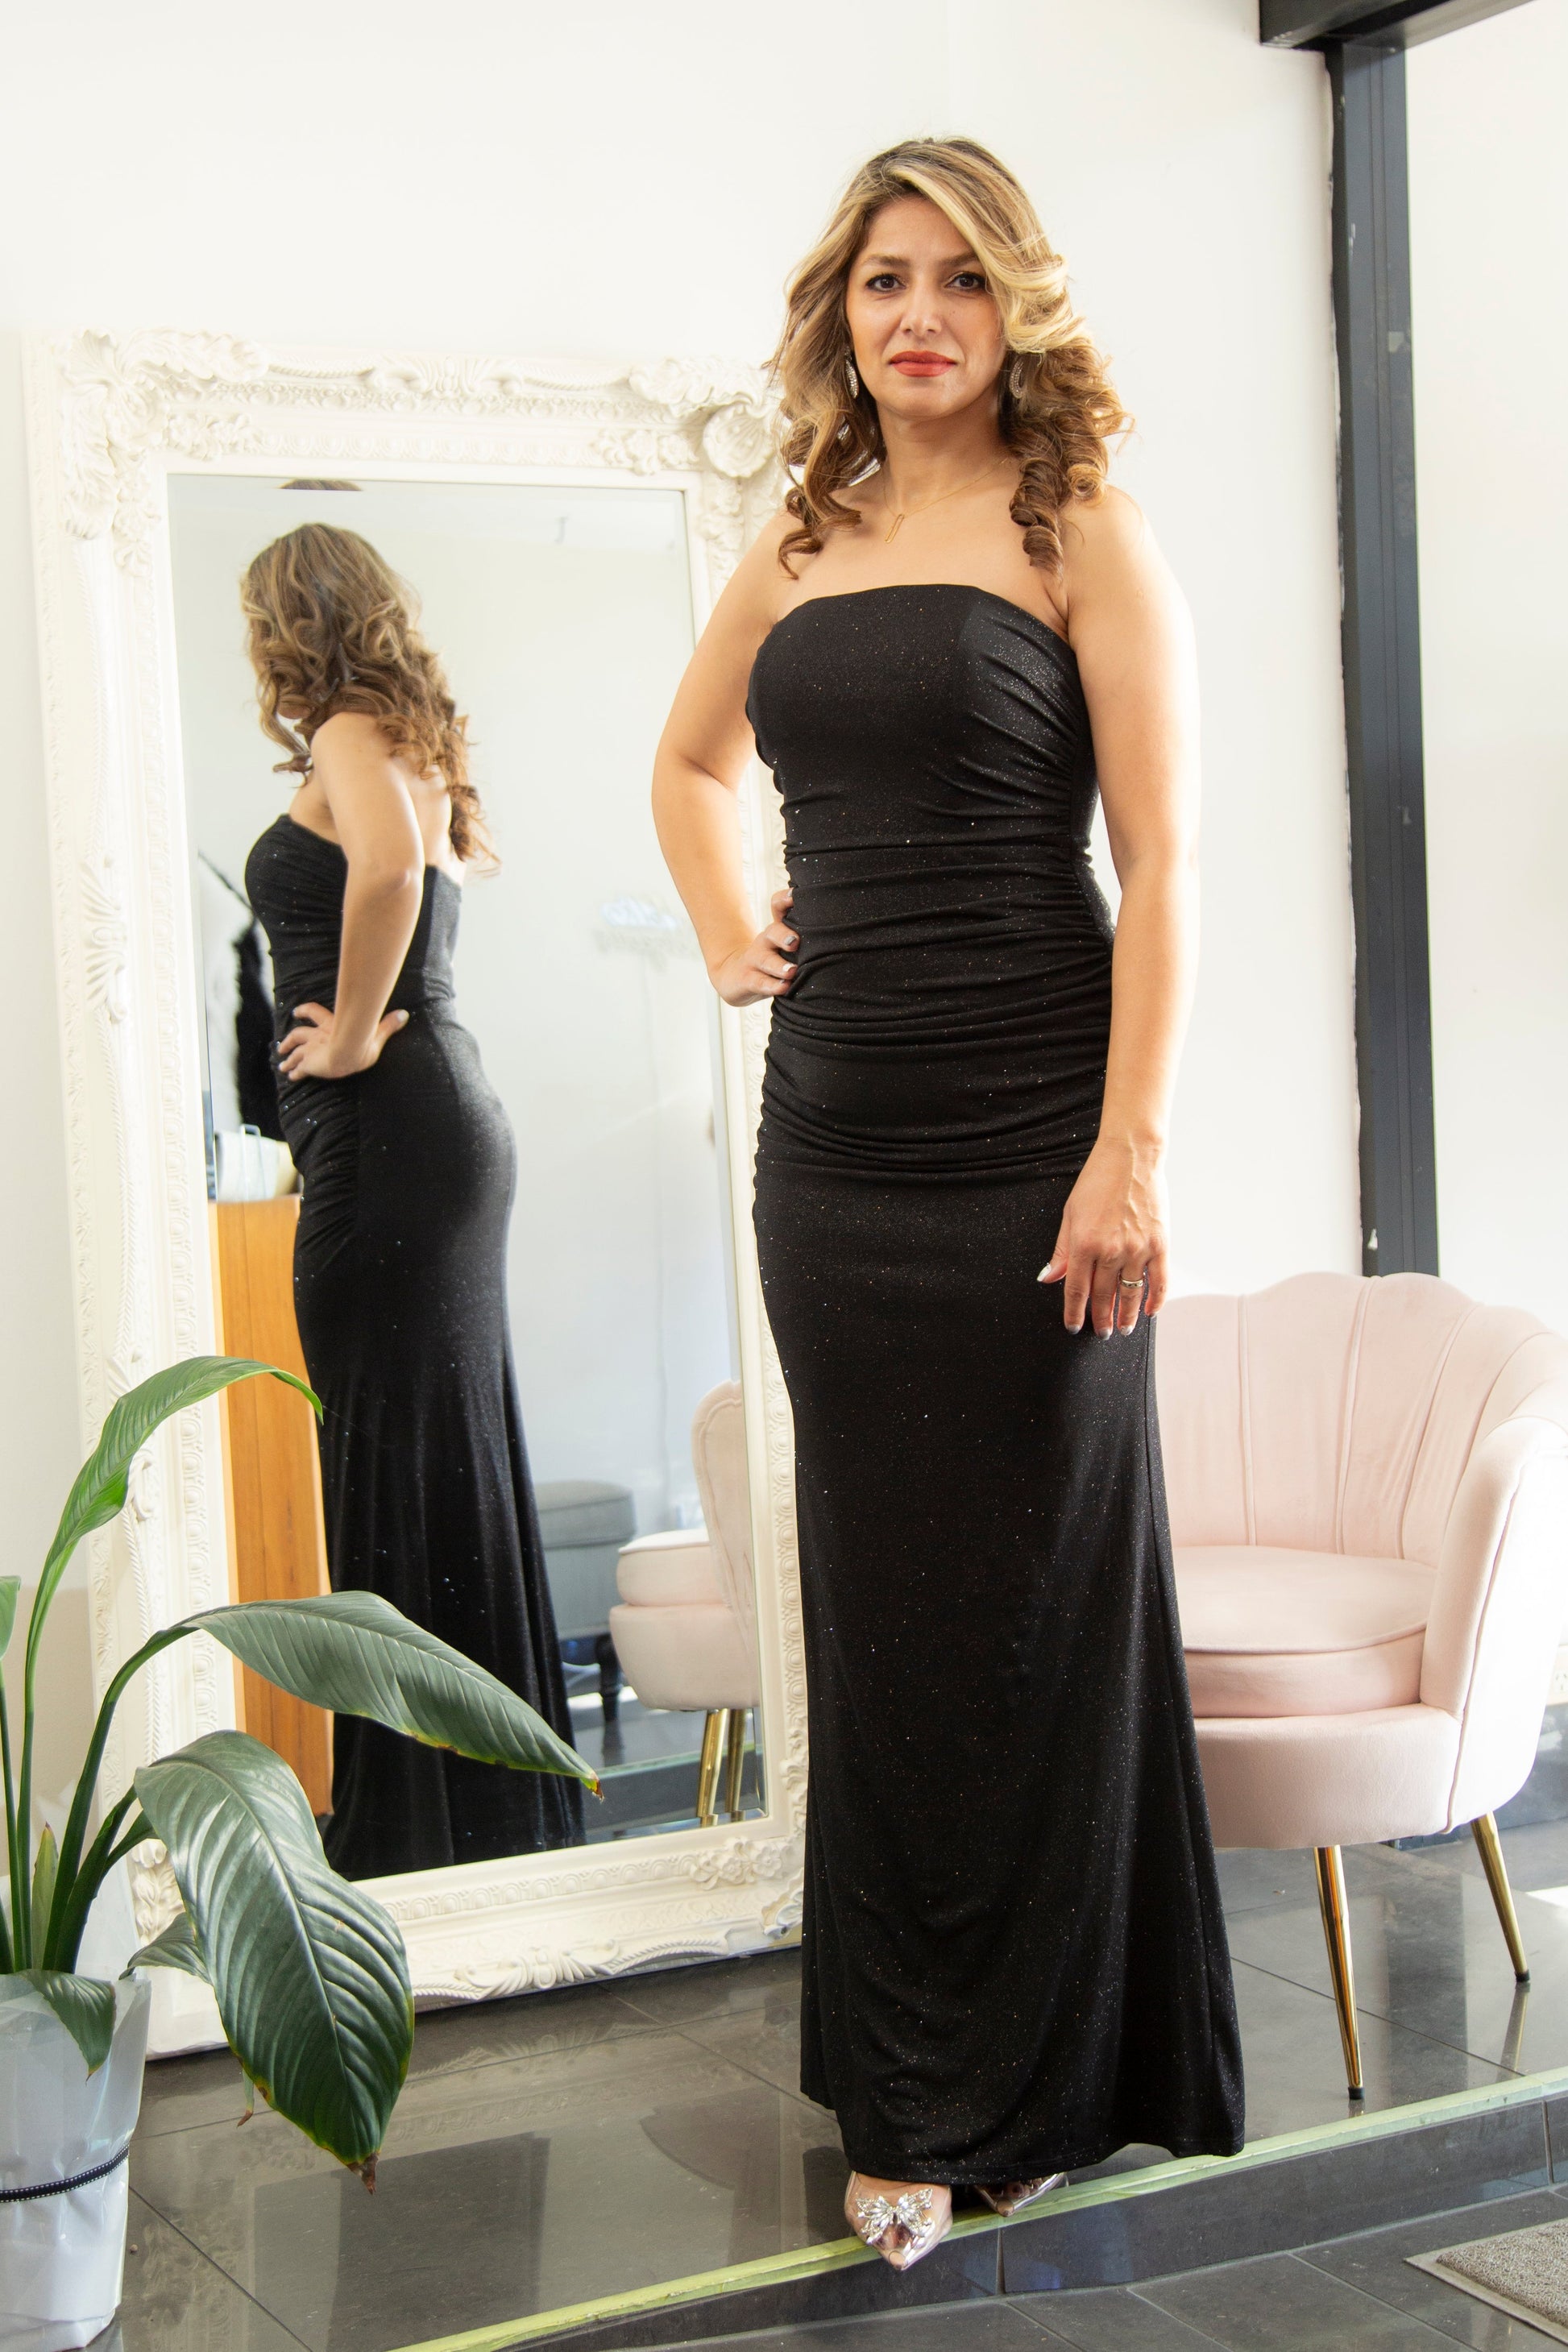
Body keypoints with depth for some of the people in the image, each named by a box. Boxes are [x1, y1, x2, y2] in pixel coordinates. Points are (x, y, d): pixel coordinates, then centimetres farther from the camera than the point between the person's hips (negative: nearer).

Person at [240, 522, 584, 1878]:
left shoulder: (352, 737, -7)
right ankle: (508, 1807, 19)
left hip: (387, 1128, -10)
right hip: (445, 1121, 10)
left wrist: (352, 1033, -18)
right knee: (454, 1464, 12)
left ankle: (420, 1835, -2)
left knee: (401, 1470, -7)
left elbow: (388, 863, -28)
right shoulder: (411, 745, 21)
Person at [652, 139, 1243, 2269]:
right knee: (878, 1604, 10)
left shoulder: (1078, 529, -2)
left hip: (1026, 1135, -5)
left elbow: (1162, 859, -10)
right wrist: (726, 937, 15)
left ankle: (1039, 2087, 19)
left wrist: (1133, 1151, -18)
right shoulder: (800, 549, 13)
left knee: (1035, 1597, 3)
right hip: (833, 1135, 5)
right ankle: (908, 2100, 23)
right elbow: (690, 760, 32)